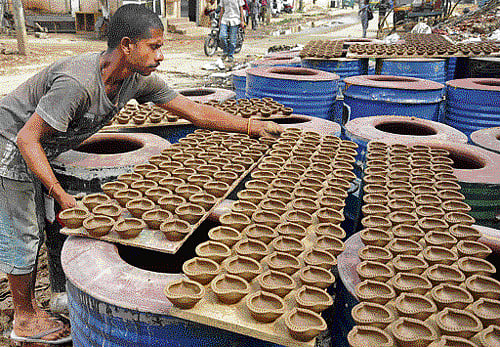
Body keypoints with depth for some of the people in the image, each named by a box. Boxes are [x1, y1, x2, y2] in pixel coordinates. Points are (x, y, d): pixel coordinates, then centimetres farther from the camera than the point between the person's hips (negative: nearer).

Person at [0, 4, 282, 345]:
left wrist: (252, 126, -9)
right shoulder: (78, 82, -37)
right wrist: (62, 196, -33)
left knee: (34, 229, 17)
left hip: (35, 150, 8)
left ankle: (28, 305, 35)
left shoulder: (138, 78, -14)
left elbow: (194, 110, -9)